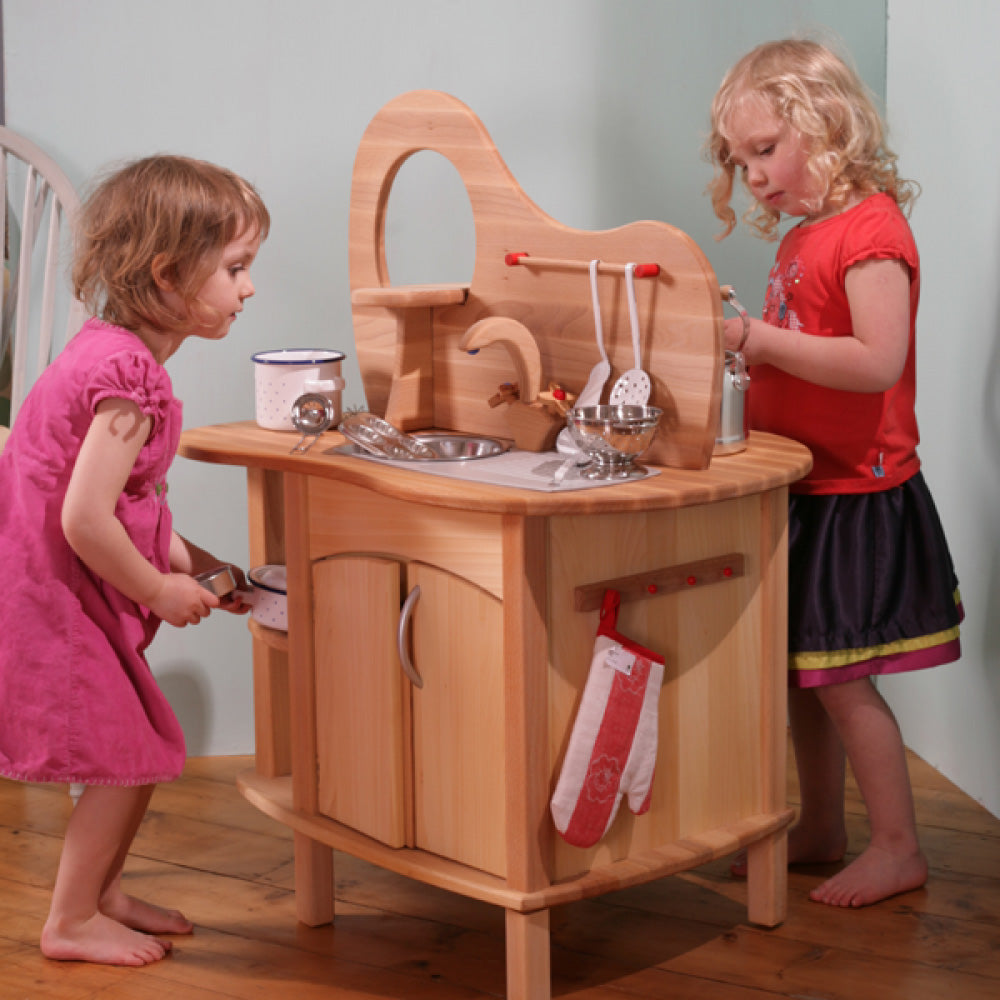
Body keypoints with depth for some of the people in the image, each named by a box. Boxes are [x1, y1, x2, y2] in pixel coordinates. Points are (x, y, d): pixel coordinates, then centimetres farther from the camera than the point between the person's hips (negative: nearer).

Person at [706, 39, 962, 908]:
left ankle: (899, 848, 9)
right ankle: (820, 830, 28)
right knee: (800, 672, 15)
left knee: (838, 677, -4)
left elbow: (878, 361, -28)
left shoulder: (871, 230, -17)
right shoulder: (803, 237, 13)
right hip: (805, 492, 9)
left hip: (856, 498, -9)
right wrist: (741, 343, 3)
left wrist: (763, 340, -27)